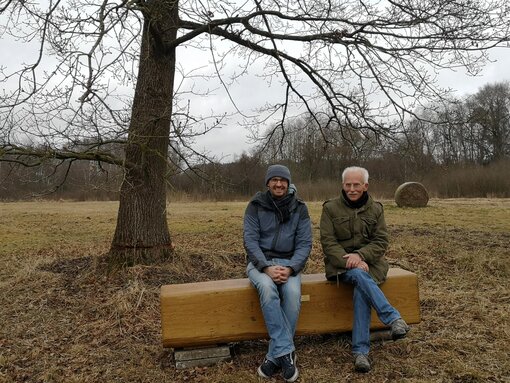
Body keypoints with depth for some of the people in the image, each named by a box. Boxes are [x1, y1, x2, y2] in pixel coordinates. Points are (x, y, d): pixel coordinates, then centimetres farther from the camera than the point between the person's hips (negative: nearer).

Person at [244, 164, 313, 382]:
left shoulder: (299, 208, 1)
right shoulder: (255, 206, -2)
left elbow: (304, 244, -3)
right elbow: (250, 240, -9)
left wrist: (290, 268, -21)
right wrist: (267, 267, -24)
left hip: (289, 262, 1)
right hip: (260, 262, -1)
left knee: (293, 293, -31)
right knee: (267, 288, -35)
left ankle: (275, 356, -20)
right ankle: (286, 352, -28)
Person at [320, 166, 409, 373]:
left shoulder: (375, 208, 6)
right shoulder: (330, 208, -1)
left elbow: (381, 242, -1)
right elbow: (328, 243, -8)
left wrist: (360, 255, -21)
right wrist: (350, 262, -23)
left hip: (369, 263, 2)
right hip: (340, 264, -1)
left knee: (361, 293, -29)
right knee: (360, 276, -35)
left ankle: (361, 351, -26)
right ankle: (394, 318, -29)